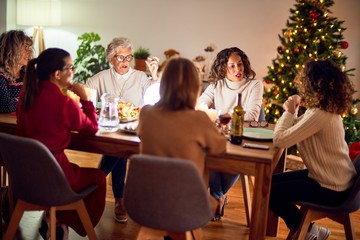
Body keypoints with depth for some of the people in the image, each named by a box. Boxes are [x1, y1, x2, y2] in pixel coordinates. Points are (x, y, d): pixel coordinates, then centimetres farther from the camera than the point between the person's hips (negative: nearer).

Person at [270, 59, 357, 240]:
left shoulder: (319, 115, -30)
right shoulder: (329, 109, 2)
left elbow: (279, 140, -29)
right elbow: (295, 132, 7)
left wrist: (289, 112, -17)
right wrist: (292, 111, -6)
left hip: (332, 189, -10)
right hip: (335, 178, 10)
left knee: (269, 192, -5)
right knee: (271, 181, 14)